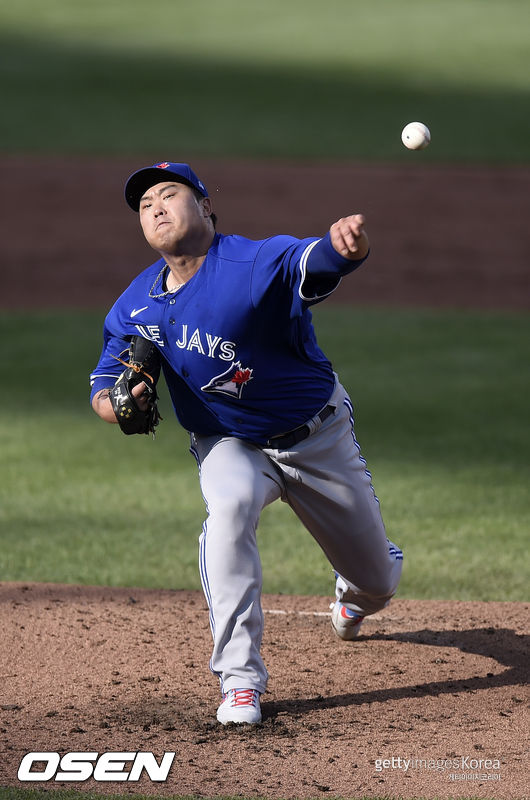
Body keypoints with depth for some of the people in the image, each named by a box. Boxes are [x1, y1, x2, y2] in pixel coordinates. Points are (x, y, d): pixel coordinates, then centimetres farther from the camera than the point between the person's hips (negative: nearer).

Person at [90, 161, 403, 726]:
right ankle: (240, 680, -33)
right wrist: (119, 403, -26)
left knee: (378, 581, 11)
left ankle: (353, 595, 54)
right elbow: (102, 388, 0)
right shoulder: (134, 307, -9)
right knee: (229, 505, -35)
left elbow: (315, 261, -47)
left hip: (318, 438, -2)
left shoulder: (255, 264, -27)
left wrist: (345, 245, -72)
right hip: (229, 444, 2)